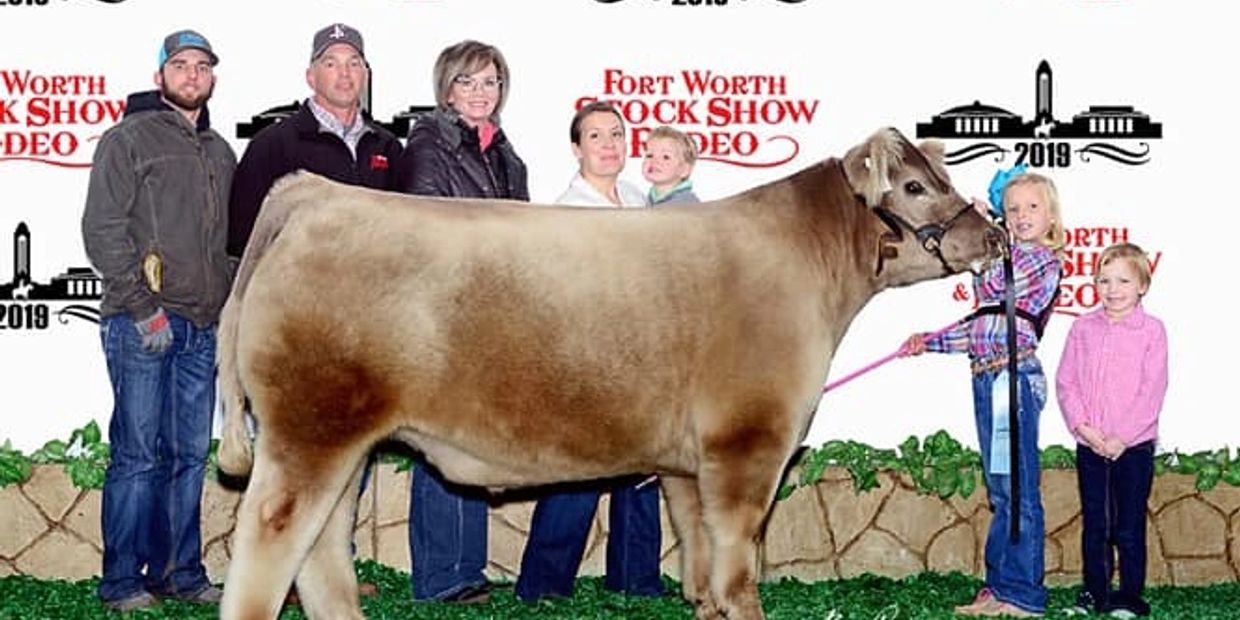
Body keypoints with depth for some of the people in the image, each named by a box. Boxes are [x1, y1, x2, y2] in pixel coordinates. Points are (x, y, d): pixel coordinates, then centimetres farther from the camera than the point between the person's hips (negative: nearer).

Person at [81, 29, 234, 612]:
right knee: (138, 454, -6)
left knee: (190, 455, 7)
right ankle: (121, 580, 2)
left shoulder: (220, 152, 19)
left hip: (202, 328, 6)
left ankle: (179, 572, 15)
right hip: (142, 324, -6)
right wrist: (143, 308, -13)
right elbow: (102, 230, -7)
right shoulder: (128, 140, 0)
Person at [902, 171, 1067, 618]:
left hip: (1013, 376, -10)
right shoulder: (1013, 260, 22)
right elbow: (981, 328, 23)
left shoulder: (1039, 260, -7)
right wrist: (930, 342, 16)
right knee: (1001, 492, 12)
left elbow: (986, 288, -16)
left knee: (1016, 489, -6)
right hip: (990, 379, 10)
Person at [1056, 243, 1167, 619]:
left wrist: (1121, 437, -14)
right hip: (1089, 445, 3)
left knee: (1129, 528, 3)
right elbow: (1065, 382, 3)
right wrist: (1082, 426, -10)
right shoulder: (1083, 328, 5)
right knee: (1093, 524, 11)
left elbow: (1153, 390, -8)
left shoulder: (1152, 330, -3)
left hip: (1134, 444, -3)